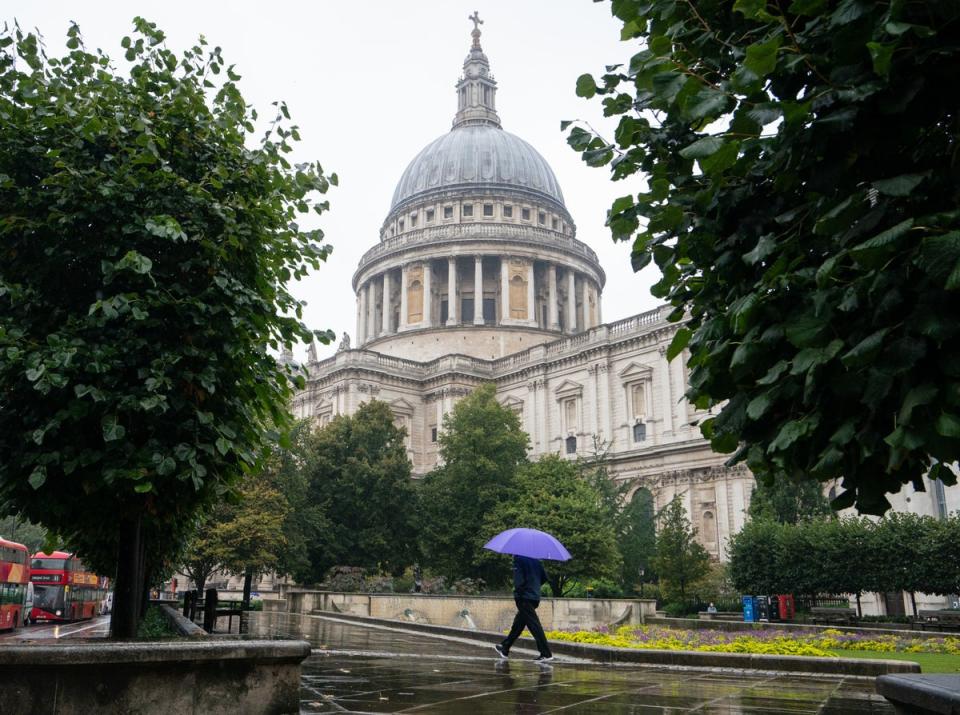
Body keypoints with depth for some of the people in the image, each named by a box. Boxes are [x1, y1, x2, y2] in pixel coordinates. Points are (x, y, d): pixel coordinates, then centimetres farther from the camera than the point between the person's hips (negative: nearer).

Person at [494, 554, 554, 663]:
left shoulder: (518, 558, -11)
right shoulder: (536, 559, 9)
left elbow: (519, 579, -19)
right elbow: (544, 577, 12)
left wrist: (517, 590, -7)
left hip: (523, 597, -8)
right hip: (535, 596, 8)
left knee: (534, 625, -7)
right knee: (518, 624, 17)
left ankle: (546, 654, -10)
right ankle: (505, 648, 30)